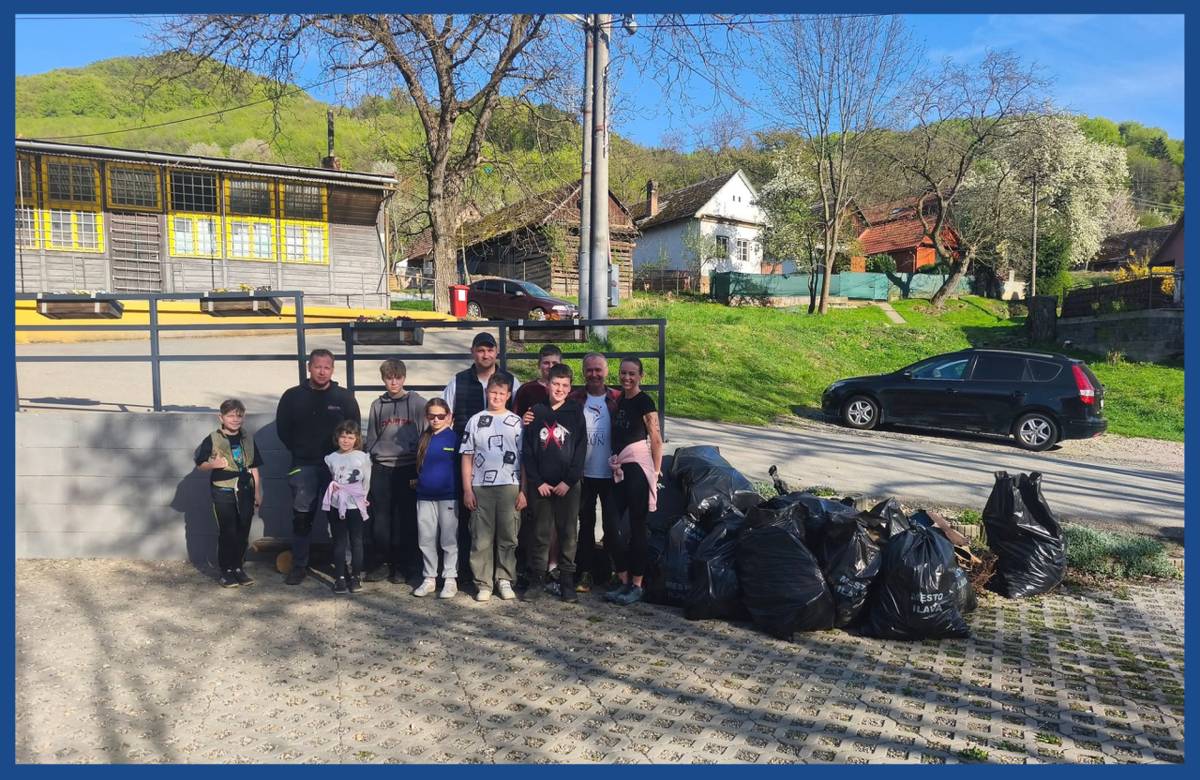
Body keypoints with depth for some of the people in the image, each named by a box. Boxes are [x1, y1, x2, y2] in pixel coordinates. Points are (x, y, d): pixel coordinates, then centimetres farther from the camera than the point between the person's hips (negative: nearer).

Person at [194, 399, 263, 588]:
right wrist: (213, 464, -20)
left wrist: (258, 492, 7)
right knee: (227, 532, 0)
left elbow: (254, 468, 9)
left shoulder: (248, 439, 6)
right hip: (223, 493, -3)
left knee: (243, 533, 8)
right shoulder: (213, 440, -5)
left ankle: (238, 567, 22)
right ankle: (225, 571, 13)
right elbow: (200, 465, 0)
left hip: (245, 491, 4)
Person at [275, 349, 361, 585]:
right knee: (301, 518, 6)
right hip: (303, 467, 1)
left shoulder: (345, 397, 1)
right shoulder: (293, 396, 2)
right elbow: (282, 429, 7)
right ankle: (299, 565, 17)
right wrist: (300, 452, 4)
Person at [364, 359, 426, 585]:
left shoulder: (418, 403, 2)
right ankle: (379, 563, 14)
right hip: (381, 469, 2)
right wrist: (371, 461, 9)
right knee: (379, 519, 2)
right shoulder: (377, 405, 11)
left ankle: (402, 566, 13)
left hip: (408, 469, -2)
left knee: (405, 520, 2)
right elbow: (371, 438, 17)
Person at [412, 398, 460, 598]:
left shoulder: (453, 437, -6)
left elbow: (461, 465, -3)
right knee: (426, 539, 10)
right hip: (424, 495, 5)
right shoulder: (424, 437, 7)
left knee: (449, 539, 4)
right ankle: (429, 578, 21)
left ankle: (450, 579, 13)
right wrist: (418, 479, 10)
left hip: (447, 495, -5)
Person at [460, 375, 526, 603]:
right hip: (481, 487, 0)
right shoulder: (475, 420, 9)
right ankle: (483, 583, 10)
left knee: (508, 537, 3)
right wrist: (467, 489, 1)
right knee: (481, 538, 2)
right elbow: (467, 457, 8)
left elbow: (524, 458, 6)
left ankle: (504, 580, 15)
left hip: (510, 487, 0)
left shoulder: (516, 422, 7)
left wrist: (523, 490, -1)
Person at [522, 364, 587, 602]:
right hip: (541, 484, 1)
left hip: (568, 485, -1)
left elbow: (581, 449, -1)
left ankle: (567, 581, 12)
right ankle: (535, 580, 14)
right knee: (541, 533, 5)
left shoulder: (575, 412, 3)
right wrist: (537, 482, -4)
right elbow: (527, 450, 4)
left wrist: (568, 481, -9)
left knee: (568, 533, 3)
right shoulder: (536, 412, 6)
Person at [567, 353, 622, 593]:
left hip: (610, 474, -1)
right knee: (586, 524, 11)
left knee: (612, 526, 3)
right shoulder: (574, 399, 2)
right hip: (584, 474, 1)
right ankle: (585, 573, 19)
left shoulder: (618, 400, 1)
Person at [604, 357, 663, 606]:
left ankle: (637, 585, 7)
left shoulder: (644, 402, -7)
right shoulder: (619, 400, 13)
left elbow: (656, 439, -8)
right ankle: (623, 581, 18)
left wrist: (656, 471, -8)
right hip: (619, 468, 7)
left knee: (637, 526, -2)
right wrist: (614, 463, 12)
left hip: (637, 467, -7)